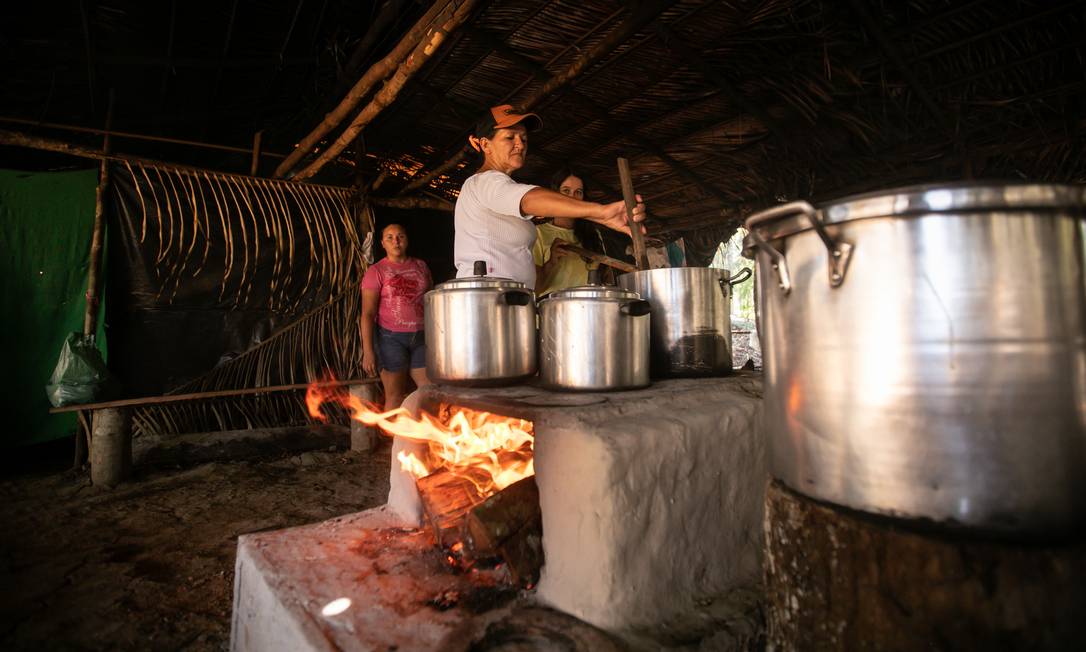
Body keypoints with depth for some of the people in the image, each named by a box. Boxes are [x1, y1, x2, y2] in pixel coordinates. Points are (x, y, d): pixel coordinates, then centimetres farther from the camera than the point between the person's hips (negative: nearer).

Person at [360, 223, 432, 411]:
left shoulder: (421, 266, 9)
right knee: (395, 396, 2)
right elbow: (368, 313, -8)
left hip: (421, 338, 4)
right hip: (391, 338, -4)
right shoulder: (376, 271, -3)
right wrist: (368, 351, -15)